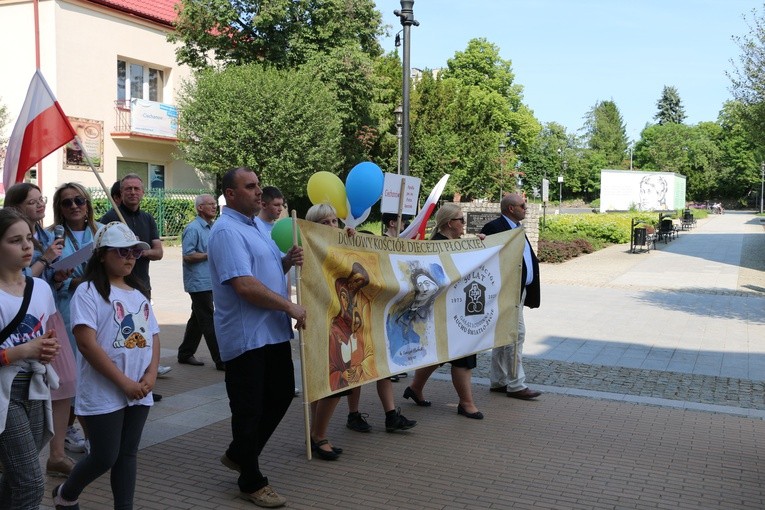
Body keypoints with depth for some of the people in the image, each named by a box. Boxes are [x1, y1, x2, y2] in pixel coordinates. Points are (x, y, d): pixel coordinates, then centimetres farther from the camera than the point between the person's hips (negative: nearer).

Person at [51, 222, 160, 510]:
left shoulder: (139, 292, 12)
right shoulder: (88, 291, -10)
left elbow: (153, 336, 12)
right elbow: (86, 344, -17)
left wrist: (151, 374, -6)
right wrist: (124, 382, -18)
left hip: (139, 391, 6)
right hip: (104, 393, -6)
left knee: (128, 454, 12)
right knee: (105, 457, 2)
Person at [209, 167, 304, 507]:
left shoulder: (256, 227, 13)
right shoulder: (227, 231, -16)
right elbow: (244, 285, -26)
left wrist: (289, 260, 0)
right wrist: (290, 307, -19)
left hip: (274, 331, 9)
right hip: (246, 336, -9)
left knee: (282, 393, 18)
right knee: (249, 409, 4)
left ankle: (238, 455, 35)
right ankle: (251, 483, 20)